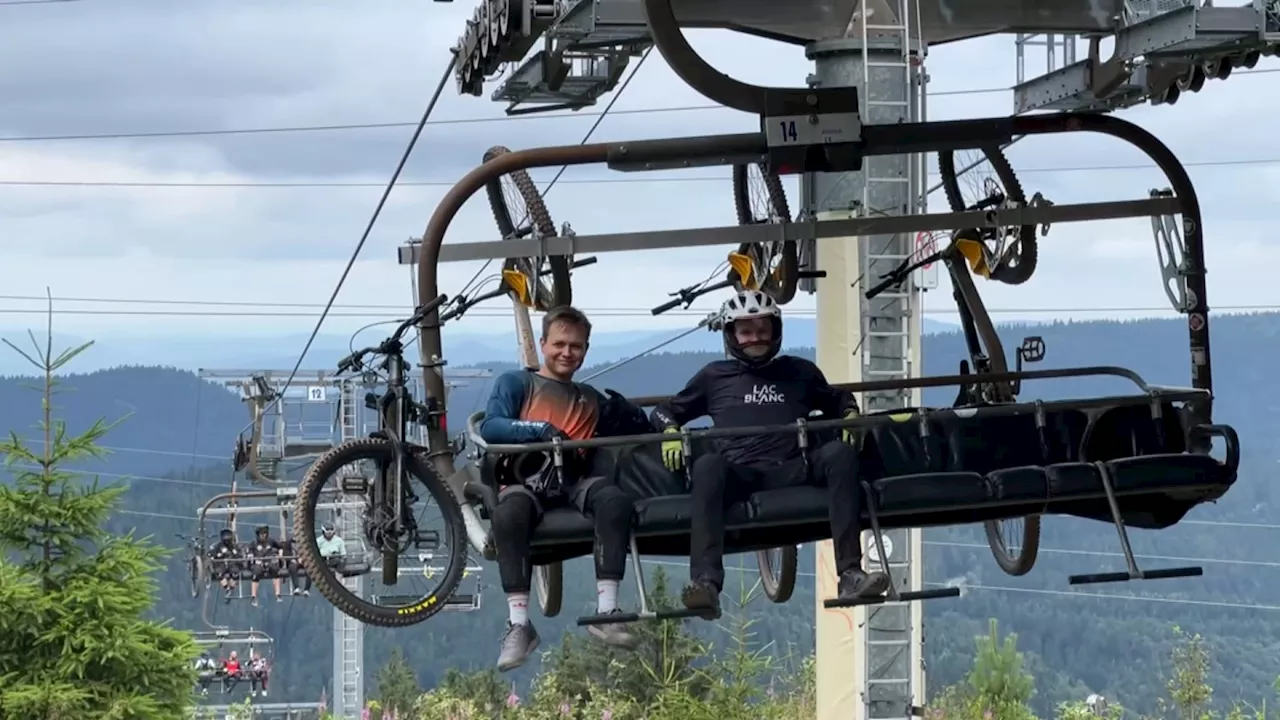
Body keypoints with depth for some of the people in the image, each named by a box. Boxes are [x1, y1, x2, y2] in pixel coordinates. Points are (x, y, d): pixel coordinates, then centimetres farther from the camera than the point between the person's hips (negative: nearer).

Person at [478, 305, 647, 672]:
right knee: (508, 513, -39)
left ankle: (607, 611, -32)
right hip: (526, 481, -3)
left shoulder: (591, 400, 31)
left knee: (615, 499, -32)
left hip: (573, 483, 3)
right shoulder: (516, 383, 17)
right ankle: (519, 624, -36)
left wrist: (625, 412, 3)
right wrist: (540, 429, -19)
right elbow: (490, 426, -3)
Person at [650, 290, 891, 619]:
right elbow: (664, 410, 28)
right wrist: (670, 432, 6)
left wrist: (850, 416, 17)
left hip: (791, 471, 2)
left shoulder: (800, 372, 26)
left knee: (840, 453, -26)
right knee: (707, 465, -36)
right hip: (739, 474, -2)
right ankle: (705, 583, -50)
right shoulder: (716, 376, 22)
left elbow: (838, 401, 40)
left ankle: (850, 573, -35)